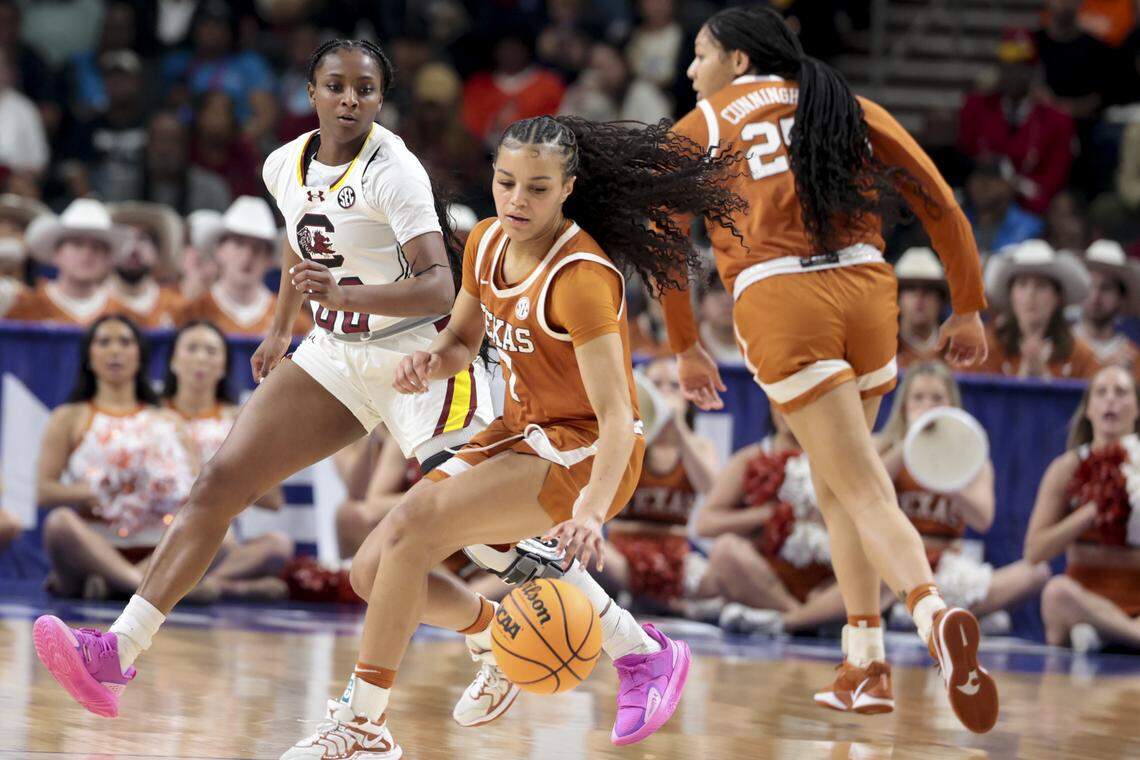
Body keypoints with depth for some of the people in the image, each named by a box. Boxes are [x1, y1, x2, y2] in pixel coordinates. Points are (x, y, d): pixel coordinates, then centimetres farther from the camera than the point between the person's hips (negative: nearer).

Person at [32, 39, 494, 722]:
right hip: (336, 356, 7)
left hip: (419, 353, -7)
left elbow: (439, 286, -30)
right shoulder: (287, 167, 1)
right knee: (222, 480, -3)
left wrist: (343, 295, -42)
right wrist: (282, 329, 30)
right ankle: (120, 649, -5)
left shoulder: (393, 172, -21)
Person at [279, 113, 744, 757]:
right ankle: (496, 637, 27)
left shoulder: (581, 276, -24)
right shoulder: (487, 243, -1)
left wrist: (591, 512, -45)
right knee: (374, 570, -2)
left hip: (588, 454, -8)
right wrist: (433, 362, -9)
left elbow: (617, 415, -29)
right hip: (521, 434, 8)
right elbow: (463, 340, 16)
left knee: (414, 520, -26)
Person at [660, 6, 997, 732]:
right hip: (866, 288, 3)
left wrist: (686, 347, 20)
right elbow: (941, 204, 13)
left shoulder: (702, 125, 15)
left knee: (863, 489, -6)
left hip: (777, 299, -3)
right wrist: (969, 308, 18)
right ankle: (865, 659, 15)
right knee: (834, 480, 21)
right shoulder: (851, 109, 20)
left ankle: (933, 609, -33)